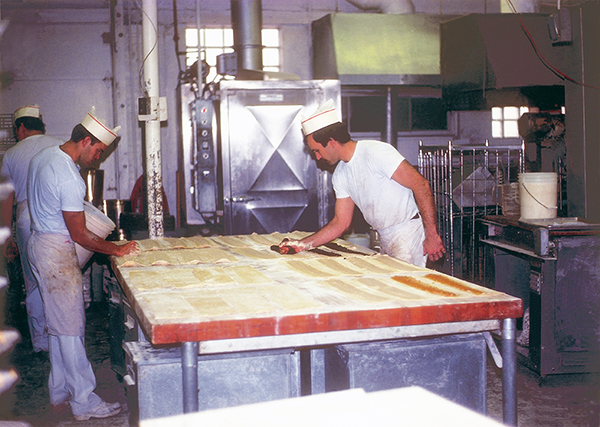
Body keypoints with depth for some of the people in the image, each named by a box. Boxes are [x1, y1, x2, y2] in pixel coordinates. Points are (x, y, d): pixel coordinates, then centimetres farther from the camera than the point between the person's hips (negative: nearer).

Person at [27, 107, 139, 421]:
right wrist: (117, 250, -10)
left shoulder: (43, 156, 8)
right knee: (70, 326, -5)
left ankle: (60, 392, 25)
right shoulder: (69, 177, -23)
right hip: (57, 251, -10)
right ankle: (84, 401, 1)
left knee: (58, 321, 16)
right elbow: (79, 234, -19)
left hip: (38, 240, 10)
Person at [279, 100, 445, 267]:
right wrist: (303, 244, 4)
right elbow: (340, 222, 13)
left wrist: (432, 236, -21)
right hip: (385, 238, 7)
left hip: (410, 232, -7)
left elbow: (421, 185, -19)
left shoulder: (376, 152, -16)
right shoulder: (340, 176, 8)